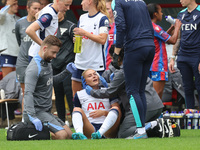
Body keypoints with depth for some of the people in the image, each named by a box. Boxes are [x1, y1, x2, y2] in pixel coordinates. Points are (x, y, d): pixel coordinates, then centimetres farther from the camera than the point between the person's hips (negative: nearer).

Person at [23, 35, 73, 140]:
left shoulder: (47, 63, 14)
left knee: (69, 134, 2)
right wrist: (32, 117, -35)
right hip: (37, 111, -10)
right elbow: (28, 93, -26)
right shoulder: (35, 68, -17)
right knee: (62, 135, -24)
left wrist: (67, 72, 16)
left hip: (46, 111, 10)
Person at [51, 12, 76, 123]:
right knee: (58, 92, 7)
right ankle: (61, 121, 12)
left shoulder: (70, 26, 0)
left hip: (67, 63, -6)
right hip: (54, 64, 6)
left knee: (68, 90, -14)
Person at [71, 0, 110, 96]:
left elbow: (102, 40, -15)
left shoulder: (102, 18, -6)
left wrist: (84, 33, -18)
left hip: (95, 64, -7)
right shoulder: (82, 18, 14)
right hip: (80, 63, 7)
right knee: (75, 94, 5)